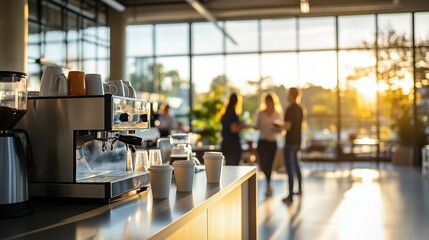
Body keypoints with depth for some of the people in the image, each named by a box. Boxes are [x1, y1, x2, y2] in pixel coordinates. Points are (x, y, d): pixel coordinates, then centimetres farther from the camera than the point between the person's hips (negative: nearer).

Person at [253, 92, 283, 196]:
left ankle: (268, 186, 21)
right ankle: (268, 185, -2)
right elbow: (256, 126, 4)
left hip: (273, 142, 1)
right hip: (262, 141, -1)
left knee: (269, 165, 5)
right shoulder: (260, 113, 3)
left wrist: (277, 129, -18)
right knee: (264, 164, -15)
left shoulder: (278, 114, 4)